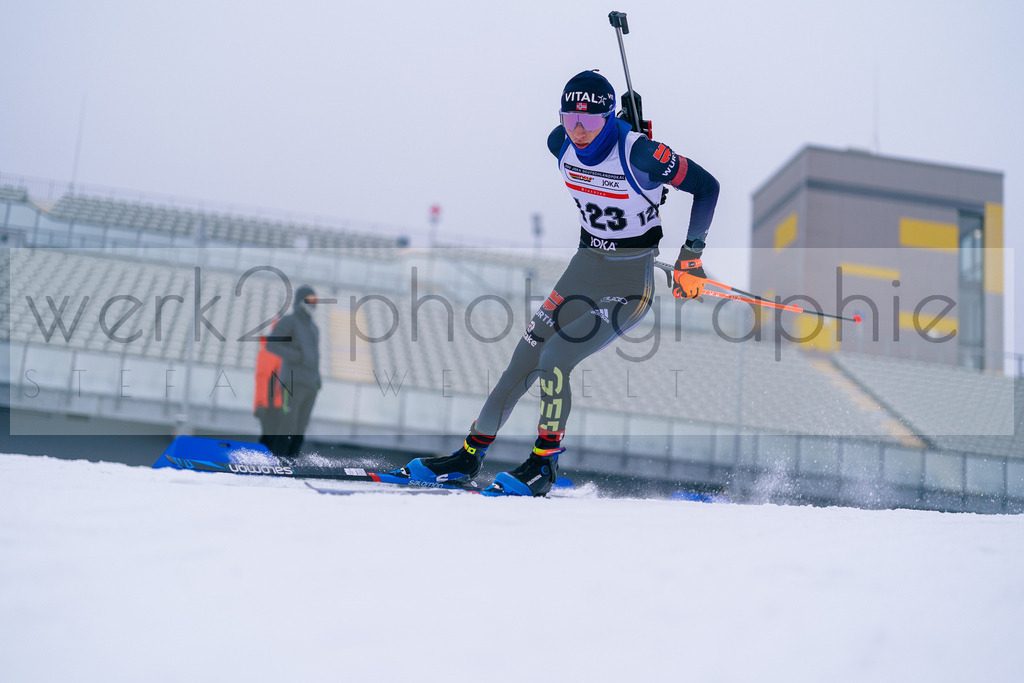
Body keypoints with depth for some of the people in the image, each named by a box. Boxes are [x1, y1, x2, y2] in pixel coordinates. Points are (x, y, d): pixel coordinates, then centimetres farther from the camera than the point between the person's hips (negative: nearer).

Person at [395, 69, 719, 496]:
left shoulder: (639, 154, -23)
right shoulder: (561, 143, -5)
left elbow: (707, 186, -13)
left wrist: (691, 254, -14)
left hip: (631, 283, -6)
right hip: (584, 267, 6)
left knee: (554, 359, -19)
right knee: (522, 360, 2)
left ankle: (544, 466, -2)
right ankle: (470, 456, 15)